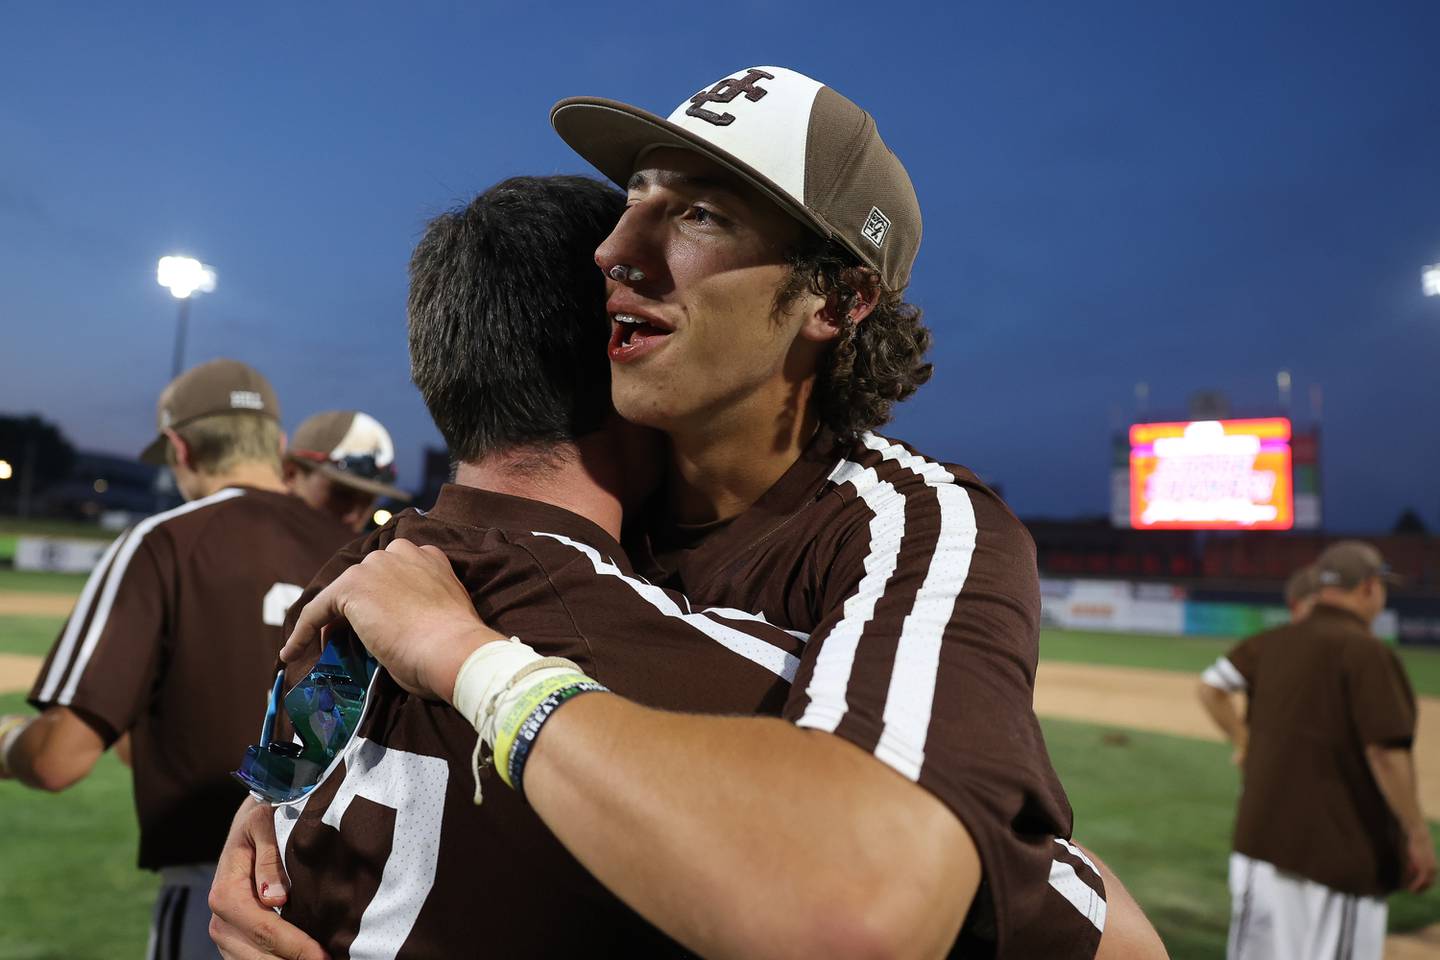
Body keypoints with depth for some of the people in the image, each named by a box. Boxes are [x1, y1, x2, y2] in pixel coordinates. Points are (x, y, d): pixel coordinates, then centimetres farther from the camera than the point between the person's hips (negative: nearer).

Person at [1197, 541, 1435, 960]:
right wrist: (1418, 836, -11)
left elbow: (1210, 688, 9)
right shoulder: (1367, 651, -14)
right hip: (1338, 845, -6)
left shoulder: (1274, 641, 5)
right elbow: (1386, 752, -19)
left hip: (1259, 834, 6)